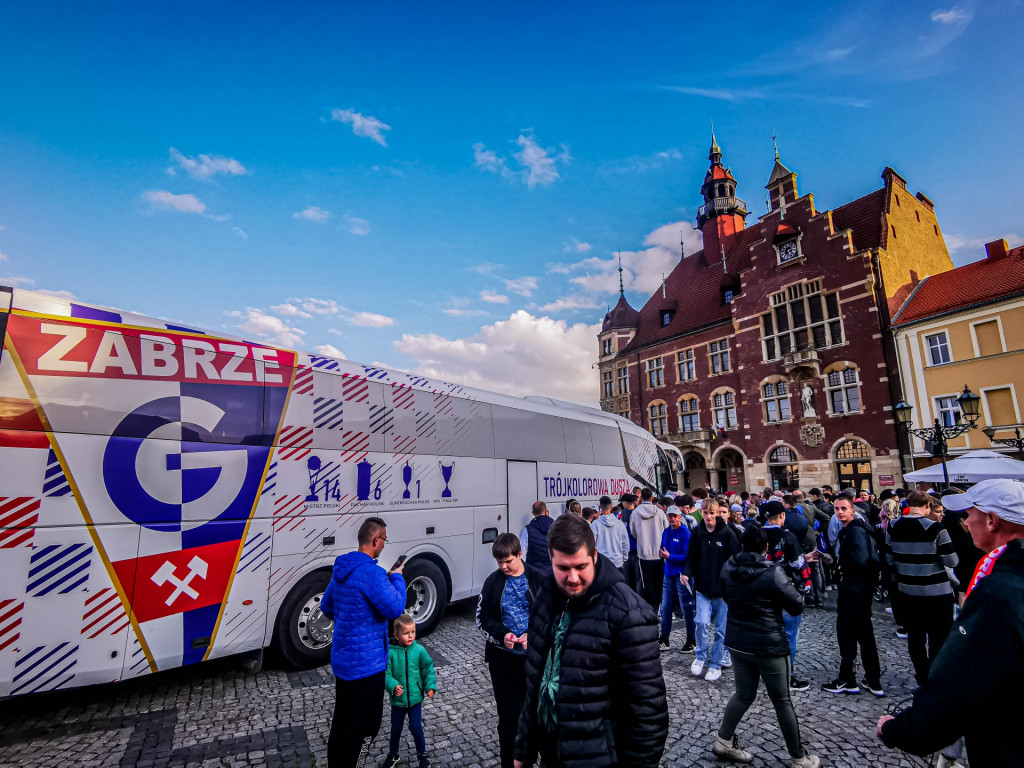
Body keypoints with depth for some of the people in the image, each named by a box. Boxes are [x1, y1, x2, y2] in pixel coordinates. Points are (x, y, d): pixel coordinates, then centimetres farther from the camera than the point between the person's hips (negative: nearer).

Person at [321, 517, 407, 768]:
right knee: (366, 725, 5)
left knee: (342, 721, 21)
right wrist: (397, 577, -8)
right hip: (366, 662, -9)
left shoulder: (341, 568, 5)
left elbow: (326, 606, 17)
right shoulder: (372, 572, -25)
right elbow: (395, 608, -22)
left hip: (341, 658, 9)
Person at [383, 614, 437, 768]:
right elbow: (386, 674, -15)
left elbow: (428, 669, -3)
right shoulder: (390, 652, -18)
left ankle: (422, 755, 31)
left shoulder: (419, 650, -13)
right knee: (396, 729, 19)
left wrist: (430, 686, -11)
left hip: (415, 698, 0)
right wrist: (393, 686, -31)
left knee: (416, 728, 6)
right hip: (398, 699, 0)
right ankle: (393, 755, 45)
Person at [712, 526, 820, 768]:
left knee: (744, 695, 21)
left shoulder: (728, 569, -5)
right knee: (782, 702, 14)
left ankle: (723, 742, 25)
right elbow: (798, 607, -10)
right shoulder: (773, 573, -21)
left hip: (737, 643, 5)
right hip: (769, 646, -4)